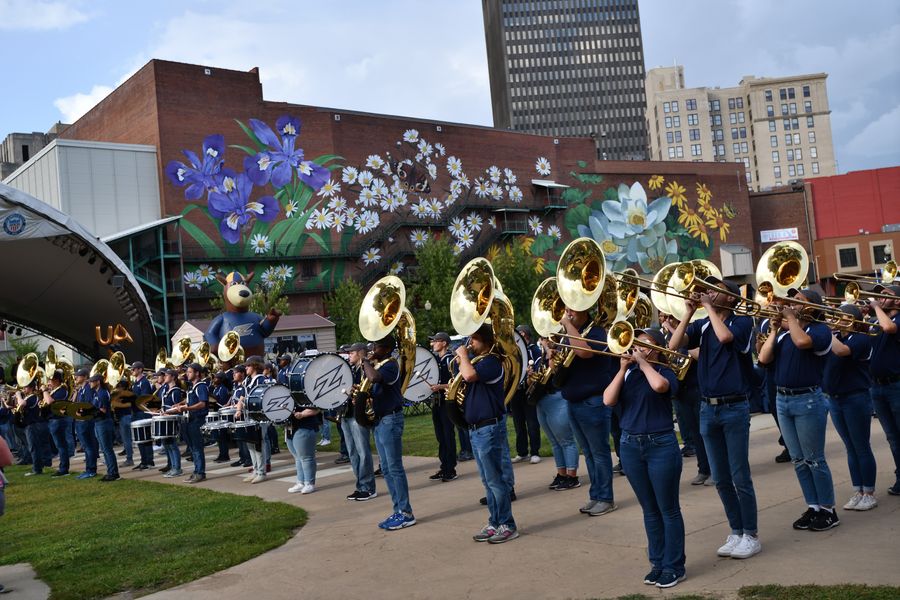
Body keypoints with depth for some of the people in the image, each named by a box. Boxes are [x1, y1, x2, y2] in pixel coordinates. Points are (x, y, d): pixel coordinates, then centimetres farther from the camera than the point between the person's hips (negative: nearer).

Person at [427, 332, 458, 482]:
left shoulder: (450, 359, -10)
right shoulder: (435, 360, 12)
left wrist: (439, 387, -23)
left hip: (447, 401, -8)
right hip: (436, 402, 8)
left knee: (449, 435, -2)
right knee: (440, 436, 11)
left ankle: (451, 470, 3)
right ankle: (444, 467, 17)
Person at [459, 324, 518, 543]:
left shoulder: (491, 361, -15)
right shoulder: (477, 362, 16)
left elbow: (469, 375, -32)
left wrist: (463, 355, -15)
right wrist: (462, 358, 7)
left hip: (489, 428, -10)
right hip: (476, 429, 10)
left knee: (494, 480, -4)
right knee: (488, 481, 14)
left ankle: (508, 526, 4)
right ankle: (494, 523, 21)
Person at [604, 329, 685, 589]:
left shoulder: (664, 371, -4)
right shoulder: (627, 373, 7)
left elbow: (659, 385, -29)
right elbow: (608, 400, -6)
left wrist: (643, 362, -15)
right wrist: (623, 368, -9)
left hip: (661, 445, -4)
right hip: (630, 446, 5)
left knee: (668, 509, 3)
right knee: (650, 510, 14)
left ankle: (674, 566, 14)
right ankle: (657, 562, 24)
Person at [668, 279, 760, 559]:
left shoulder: (742, 322, -5)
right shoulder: (702, 325, 8)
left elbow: (725, 336, -27)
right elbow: (673, 345, -5)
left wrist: (708, 305, -15)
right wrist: (689, 311, -9)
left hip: (734, 407, -5)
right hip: (708, 408, 5)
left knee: (740, 477, 0)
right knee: (721, 479, 11)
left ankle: (751, 535, 13)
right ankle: (736, 532, 23)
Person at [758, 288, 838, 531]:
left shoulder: (820, 330, -7)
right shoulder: (784, 333, 12)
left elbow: (802, 341, -30)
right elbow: (764, 358, 1)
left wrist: (790, 317, -16)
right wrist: (774, 329, 0)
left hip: (807, 400, -7)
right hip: (782, 399, 7)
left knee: (814, 459, 0)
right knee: (799, 460, 12)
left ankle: (828, 510, 13)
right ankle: (813, 508, 22)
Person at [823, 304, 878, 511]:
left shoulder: (861, 339, -11)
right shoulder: (835, 337, 9)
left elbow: (841, 350, -31)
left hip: (855, 398, -6)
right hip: (834, 399, 7)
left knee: (862, 448, 2)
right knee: (850, 449, 13)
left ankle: (869, 494, 13)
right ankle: (858, 492, 21)